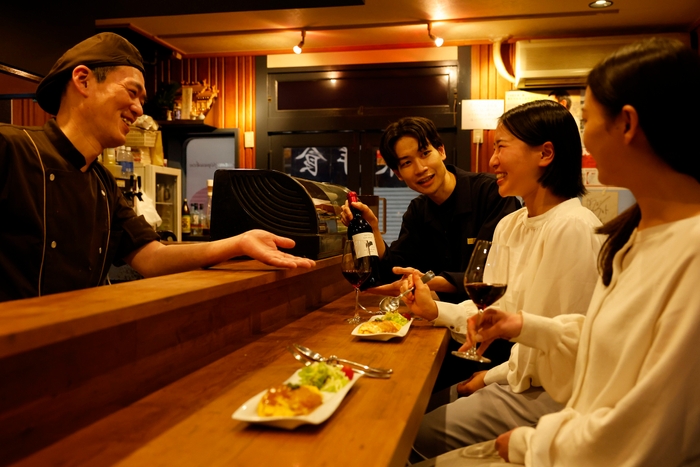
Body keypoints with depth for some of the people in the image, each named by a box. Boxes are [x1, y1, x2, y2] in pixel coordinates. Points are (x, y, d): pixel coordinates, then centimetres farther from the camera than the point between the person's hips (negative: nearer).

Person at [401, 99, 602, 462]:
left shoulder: (573, 228, -23)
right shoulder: (510, 225, 5)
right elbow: (503, 316, 8)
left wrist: (494, 376, -8)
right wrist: (437, 311, -4)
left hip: (551, 391, -8)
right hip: (515, 377, 8)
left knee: (421, 436, -6)